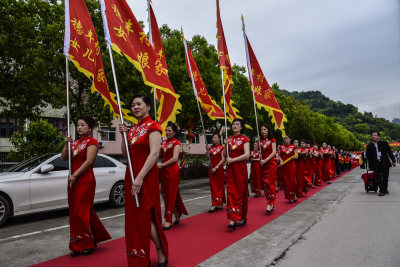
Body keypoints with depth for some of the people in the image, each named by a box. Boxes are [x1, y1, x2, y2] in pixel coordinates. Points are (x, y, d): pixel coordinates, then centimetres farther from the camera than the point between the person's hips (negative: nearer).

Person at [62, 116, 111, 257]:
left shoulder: (91, 142, -6)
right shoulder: (75, 142, 18)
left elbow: (89, 161, -16)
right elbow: (63, 158, 12)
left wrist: (75, 175, -19)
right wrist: (66, 144, -1)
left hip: (85, 181, -8)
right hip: (73, 181, 8)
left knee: (81, 212, -6)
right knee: (74, 212, 13)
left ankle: (86, 244, 8)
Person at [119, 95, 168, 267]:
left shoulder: (153, 126, -8)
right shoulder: (133, 128, 14)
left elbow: (154, 154, -19)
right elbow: (125, 154, 14)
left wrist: (140, 177, -23)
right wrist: (124, 134, 0)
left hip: (146, 176, -7)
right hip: (131, 175, 8)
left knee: (145, 215, -4)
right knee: (134, 215, 11)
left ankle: (161, 253, 16)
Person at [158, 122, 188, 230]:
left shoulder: (176, 142, -4)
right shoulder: (163, 142, 15)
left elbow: (175, 158, -14)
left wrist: (162, 165, -13)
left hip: (172, 170, -7)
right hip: (164, 170, 7)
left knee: (171, 194, -3)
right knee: (165, 193, 10)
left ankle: (168, 221, 3)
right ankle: (177, 214, 27)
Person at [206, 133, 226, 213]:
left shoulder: (222, 148, -3)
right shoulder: (211, 148, 11)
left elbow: (223, 159, -10)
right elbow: (208, 158, 7)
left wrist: (216, 167, -17)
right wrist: (207, 150, -7)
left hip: (219, 168, -4)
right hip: (211, 168, 5)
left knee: (219, 186, 1)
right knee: (213, 186, 4)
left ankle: (219, 203, 6)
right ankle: (214, 204, 8)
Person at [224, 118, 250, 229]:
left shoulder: (244, 139, -2)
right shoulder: (229, 139, 11)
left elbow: (247, 155, -13)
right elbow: (225, 156, 11)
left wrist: (233, 160, -14)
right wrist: (226, 145, -4)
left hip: (240, 168, -4)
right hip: (230, 169, 4)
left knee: (241, 192, 2)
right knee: (231, 192, -2)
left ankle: (242, 217, 16)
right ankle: (233, 218, 0)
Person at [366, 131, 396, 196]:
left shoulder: (384, 143, 6)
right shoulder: (369, 146, 7)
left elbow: (389, 152, 7)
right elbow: (369, 157, 9)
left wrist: (393, 160, 0)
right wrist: (370, 166, 7)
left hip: (385, 163, 0)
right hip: (376, 164, 0)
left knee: (385, 177, 7)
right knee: (378, 178, -2)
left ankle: (385, 189, 28)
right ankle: (382, 190, 9)